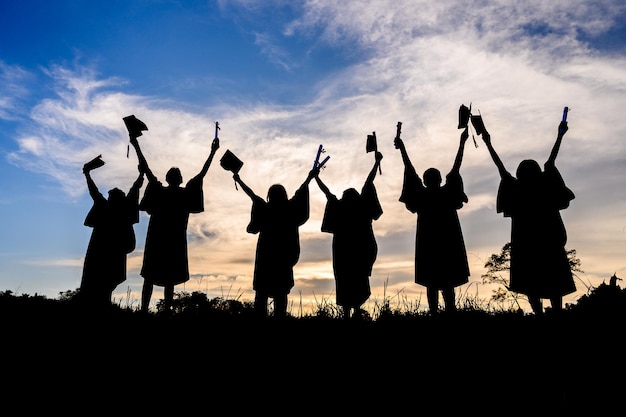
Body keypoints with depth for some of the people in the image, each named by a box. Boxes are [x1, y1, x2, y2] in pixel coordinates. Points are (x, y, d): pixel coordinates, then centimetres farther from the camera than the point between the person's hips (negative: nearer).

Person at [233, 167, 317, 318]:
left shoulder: (264, 209, -2)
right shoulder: (290, 209, -1)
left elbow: (252, 194, 10)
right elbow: (300, 191, 10)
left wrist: (238, 180, 23)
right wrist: (309, 177, 23)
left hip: (265, 255, 0)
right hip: (284, 256, 1)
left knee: (261, 291, 4)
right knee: (280, 292, 5)